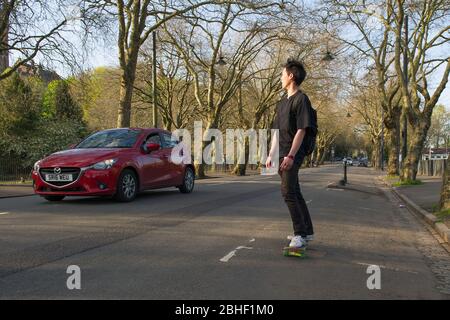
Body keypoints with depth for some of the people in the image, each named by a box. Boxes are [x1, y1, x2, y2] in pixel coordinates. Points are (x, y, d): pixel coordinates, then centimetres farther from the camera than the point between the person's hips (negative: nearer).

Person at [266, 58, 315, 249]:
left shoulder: (301, 99, -8)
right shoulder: (282, 102, 18)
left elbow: (302, 130, -16)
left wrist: (291, 155, -22)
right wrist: (271, 155, 16)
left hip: (293, 155, -9)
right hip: (282, 154, 9)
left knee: (288, 192, -14)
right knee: (294, 192, 12)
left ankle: (300, 234, -8)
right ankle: (307, 231, 23)